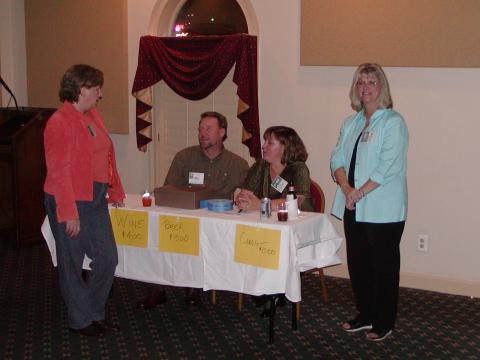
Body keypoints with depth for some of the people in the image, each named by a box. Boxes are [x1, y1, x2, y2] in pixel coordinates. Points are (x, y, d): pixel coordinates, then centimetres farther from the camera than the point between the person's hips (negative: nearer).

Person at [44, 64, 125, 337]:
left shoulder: (93, 115, 10)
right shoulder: (59, 123, -16)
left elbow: (106, 157, 17)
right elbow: (59, 171, -19)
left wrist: (115, 190, 19)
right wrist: (69, 213, -20)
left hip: (96, 200, 8)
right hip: (70, 202, -8)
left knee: (107, 259, 10)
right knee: (72, 263, 6)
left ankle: (96, 313, 27)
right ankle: (80, 321, 21)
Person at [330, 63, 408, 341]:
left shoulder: (393, 122, -7)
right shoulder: (351, 123, 14)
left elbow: (388, 166, -16)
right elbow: (338, 157, 7)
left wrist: (360, 192, -17)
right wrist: (345, 187, -11)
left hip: (382, 210, -6)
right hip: (354, 208, 7)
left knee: (384, 265, 3)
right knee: (358, 263, 14)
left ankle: (384, 323, 15)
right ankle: (365, 315, 30)